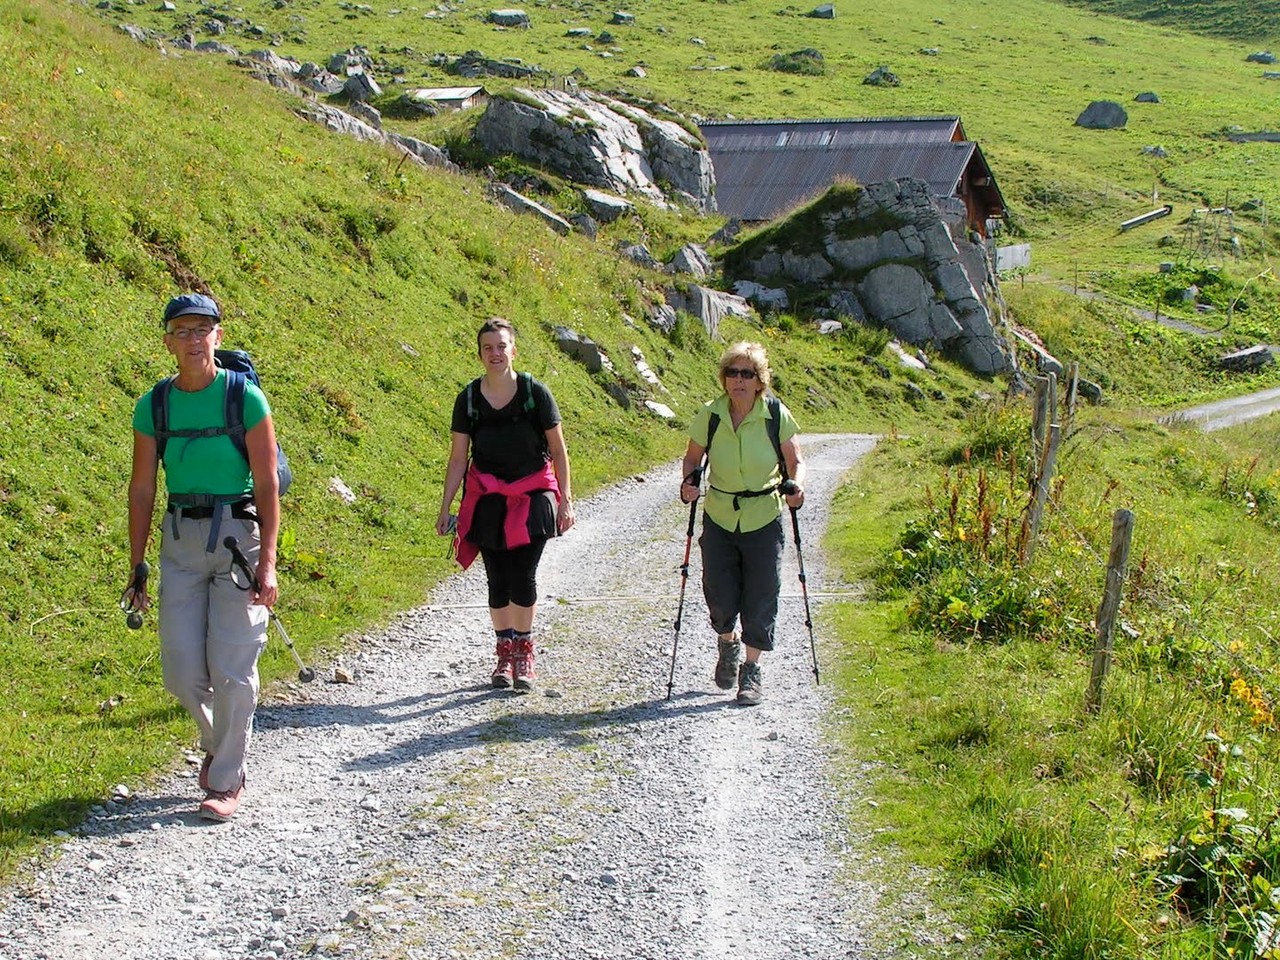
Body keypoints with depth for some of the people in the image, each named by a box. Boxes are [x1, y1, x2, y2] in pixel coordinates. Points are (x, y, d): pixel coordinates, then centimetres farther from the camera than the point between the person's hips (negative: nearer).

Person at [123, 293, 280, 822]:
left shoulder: (245, 397, -7)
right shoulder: (154, 406, 3)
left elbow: (267, 484, -8)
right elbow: (142, 490, 7)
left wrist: (267, 563, -14)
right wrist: (137, 568, 6)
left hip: (238, 534, -3)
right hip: (181, 540, 3)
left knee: (232, 666, -4)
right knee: (182, 670, 2)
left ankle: (228, 780, 11)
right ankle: (218, 739, 33)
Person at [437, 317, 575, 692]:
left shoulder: (535, 393, -6)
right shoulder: (469, 399, -1)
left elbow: (558, 450, 0)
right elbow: (457, 459, 4)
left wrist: (565, 500, -4)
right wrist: (445, 508, 3)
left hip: (532, 496, -2)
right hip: (487, 498, 2)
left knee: (523, 575, -9)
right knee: (498, 579, 3)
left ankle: (523, 651, 7)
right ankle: (504, 653, 17)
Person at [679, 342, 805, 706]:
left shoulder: (777, 416, -11)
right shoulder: (709, 415, -8)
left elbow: (796, 462, 0)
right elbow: (693, 456, 6)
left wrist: (796, 485, -21)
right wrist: (689, 481, -14)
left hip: (764, 521, -1)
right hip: (719, 519, 1)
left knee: (760, 598, 1)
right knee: (720, 596, 1)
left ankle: (752, 669, 19)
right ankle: (728, 643, 35)